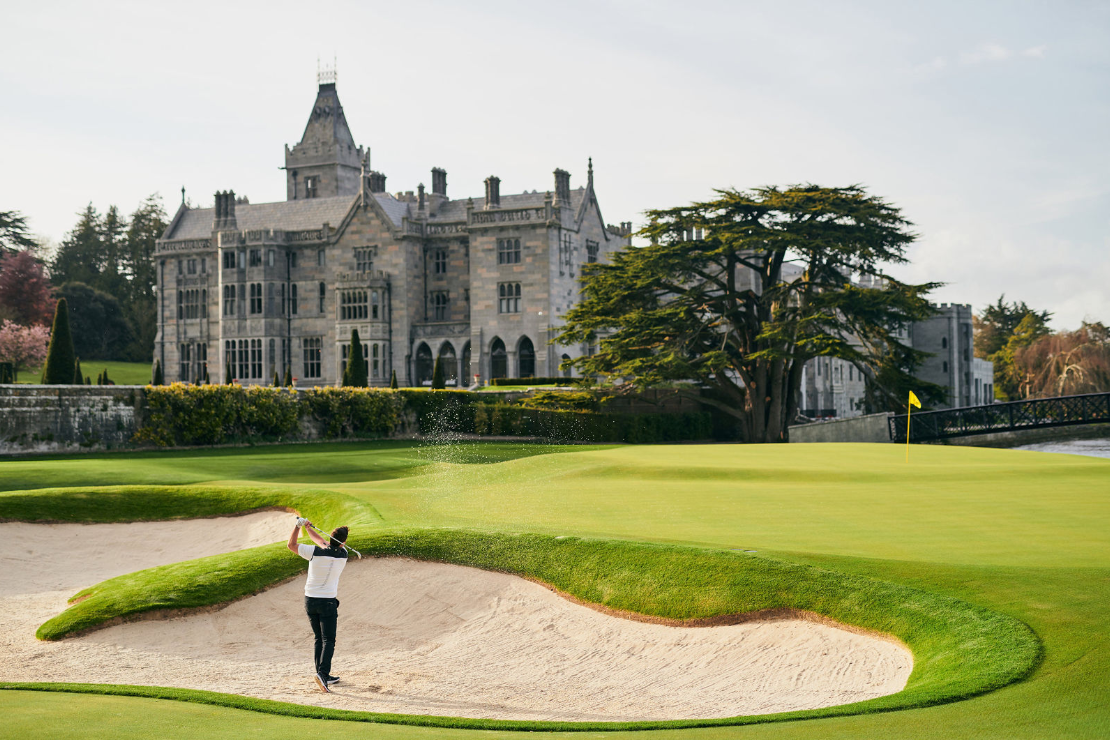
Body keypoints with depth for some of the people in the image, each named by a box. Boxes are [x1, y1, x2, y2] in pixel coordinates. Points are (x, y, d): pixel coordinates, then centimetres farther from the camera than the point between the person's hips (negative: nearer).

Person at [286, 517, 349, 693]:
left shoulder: (315, 552, -11)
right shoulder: (342, 555, -6)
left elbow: (291, 545, 2)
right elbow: (323, 543, 12)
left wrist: (298, 526, 10)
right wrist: (308, 528, 19)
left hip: (310, 600, 3)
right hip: (327, 602, -3)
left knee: (319, 639, 14)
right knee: (328, 640, -4)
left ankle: (324, 676, 18)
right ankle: (322, 672, -25)